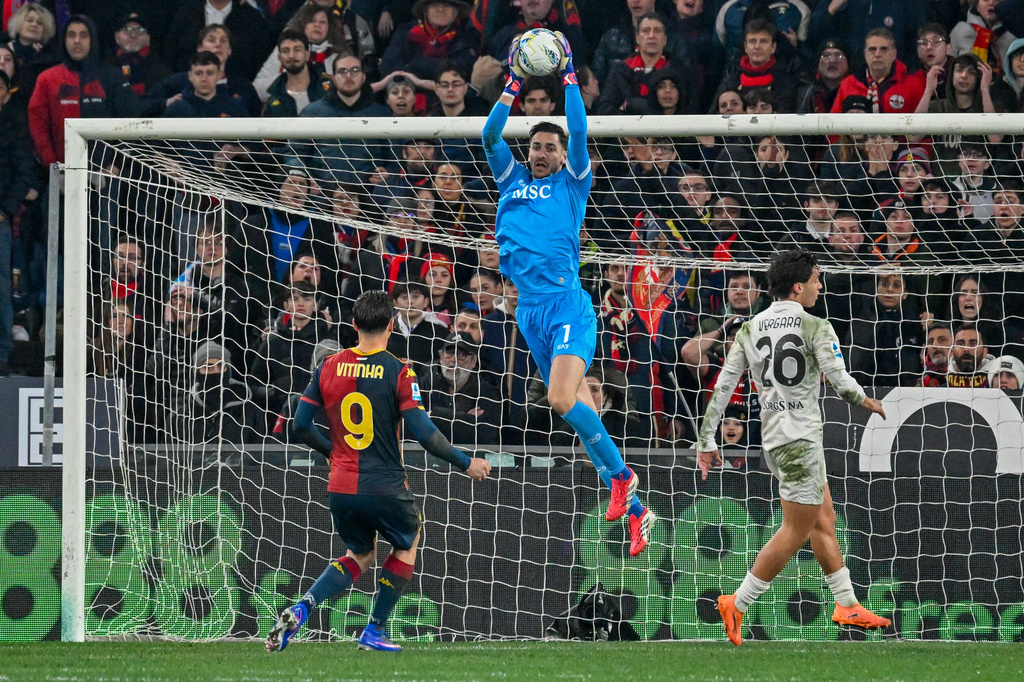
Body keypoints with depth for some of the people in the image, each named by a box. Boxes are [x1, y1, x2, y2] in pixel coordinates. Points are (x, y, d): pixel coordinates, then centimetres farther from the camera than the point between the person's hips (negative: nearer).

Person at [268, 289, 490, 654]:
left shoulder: (329, 367, 2)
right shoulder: (399, 372, -11)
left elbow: (301, 424, 6)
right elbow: (424, 433, -14)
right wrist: (467, 463, -1)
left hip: (340, 487, 4)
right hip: (385, 487, -4)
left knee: (360, 556, 25)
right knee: (407, 543, 25)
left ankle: (300, 609, 1)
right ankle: (375, 630, 21)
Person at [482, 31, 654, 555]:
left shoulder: (571, 183, 7)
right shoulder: (512, 182, 18)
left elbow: (578, 132, -4)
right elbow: (490, 135, 10)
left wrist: (569, 76, -1)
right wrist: (513, 84, 6)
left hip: (566, 305, -5)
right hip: (529, 310, 5)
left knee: (564, 400, -23)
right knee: (577, 404, 5)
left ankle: (620, 476, -7)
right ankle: (634, 511, 9)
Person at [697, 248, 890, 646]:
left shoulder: (749, 330, 7)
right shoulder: (815, 328, -10)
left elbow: (723, 386, 5)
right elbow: (841, 382, -14)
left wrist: (707, 441, 8)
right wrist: (867, 402, 7)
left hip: (772, 435, 8)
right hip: (800, 437, -8)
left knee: (823, 519, 16)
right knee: (796, 531, -1)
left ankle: (847, 605, 19)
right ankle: (736, 605, -2)